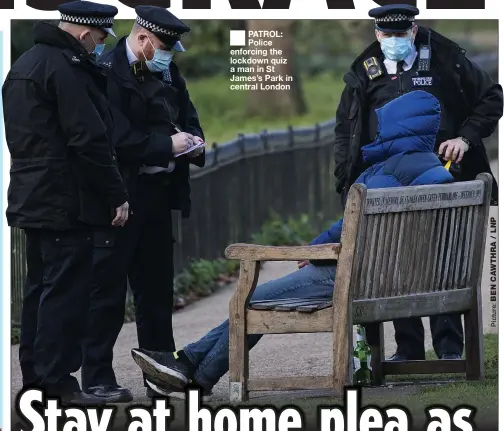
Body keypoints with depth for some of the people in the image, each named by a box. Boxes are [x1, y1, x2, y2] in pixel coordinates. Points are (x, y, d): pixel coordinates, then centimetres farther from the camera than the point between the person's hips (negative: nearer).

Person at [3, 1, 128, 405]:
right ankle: (57, 378, -5)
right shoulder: (67, 68, -16)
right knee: (67, 289, -6)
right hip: (67, 201, -10)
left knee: (41, 287, 14)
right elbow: (90, 140, -19)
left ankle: (34, 374, 18)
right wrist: (116, 195, -12)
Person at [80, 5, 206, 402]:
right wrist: (167, 144, -19)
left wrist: (193, 143, 2)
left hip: (157, 194, 8)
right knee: (108, 288, -3)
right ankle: (97, 377, 2)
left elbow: (187, 116, 22)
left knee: (157, 288, 14)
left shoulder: (168, 72, 10)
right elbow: (118, 139, -21)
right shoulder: (108, 73, -15)